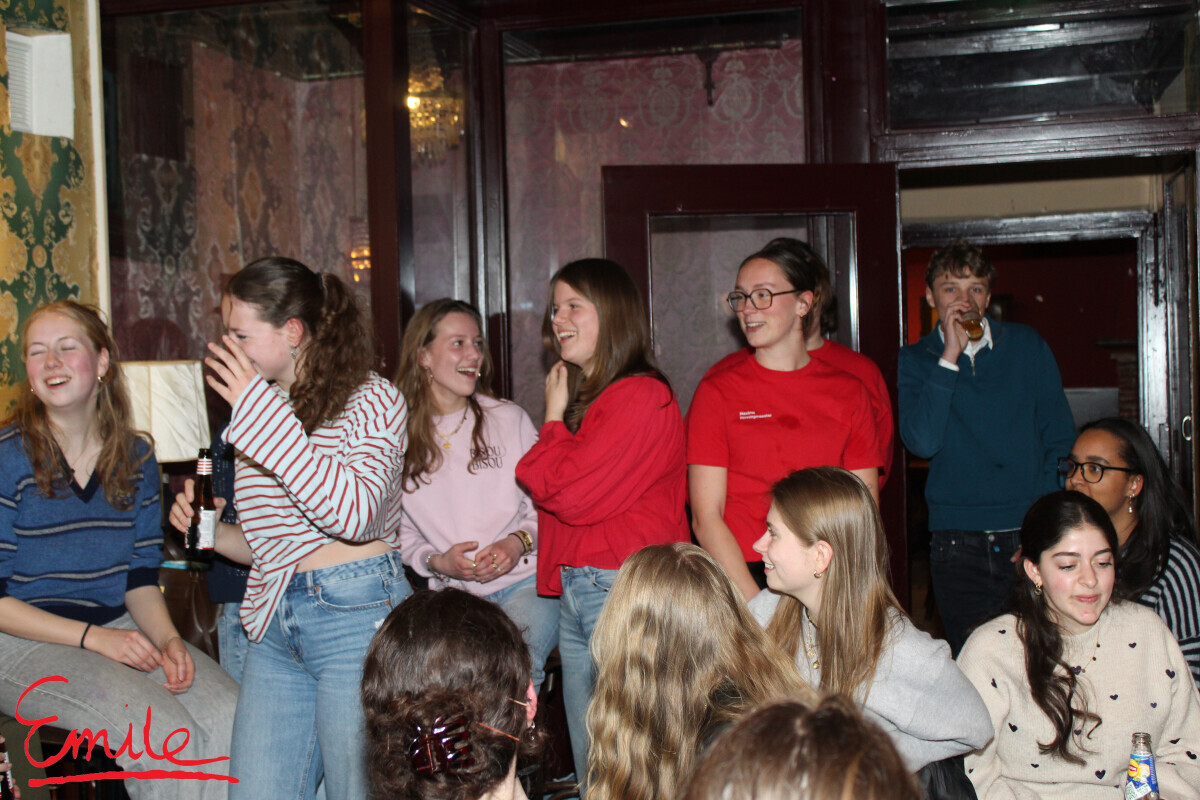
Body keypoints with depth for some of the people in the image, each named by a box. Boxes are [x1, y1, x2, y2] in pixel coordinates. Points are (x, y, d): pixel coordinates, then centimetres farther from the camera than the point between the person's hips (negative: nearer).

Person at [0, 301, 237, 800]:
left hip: (118, 628, 5)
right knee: (163, 731, -26)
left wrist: (168, 639, -9)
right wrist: (93, 637, -18)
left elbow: (140, 577, 11)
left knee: (227, 714, -20)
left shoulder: (136, 459, 7)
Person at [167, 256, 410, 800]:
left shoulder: (371, 399, -4)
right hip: (275, 623, 6)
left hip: (357, 616, -6)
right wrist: (211, 532, 2)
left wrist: (262, 411, -21)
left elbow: (353, 516, -23)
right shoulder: (261, 410, 15)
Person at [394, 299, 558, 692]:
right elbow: (400, 533, 9)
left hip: (525, 583, -1)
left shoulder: (508, 419, 7)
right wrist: (437, 562, -9)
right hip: (452, 593, 1)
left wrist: (519, 542, -10)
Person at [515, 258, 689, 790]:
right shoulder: (580, 398, 16)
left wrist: (554, 419, -4)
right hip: (573, 592, 9)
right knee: (588, 764, 15)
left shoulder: (642, 398, -12)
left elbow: (573, 496, -17)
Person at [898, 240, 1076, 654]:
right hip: (958, 542, -1)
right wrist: (949, 357, -13)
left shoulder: (1027, 345, 8)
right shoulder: (915, 360, 5)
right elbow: (922, 442, -12)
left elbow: (1060, 440, 7)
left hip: (1029, 538, 1)